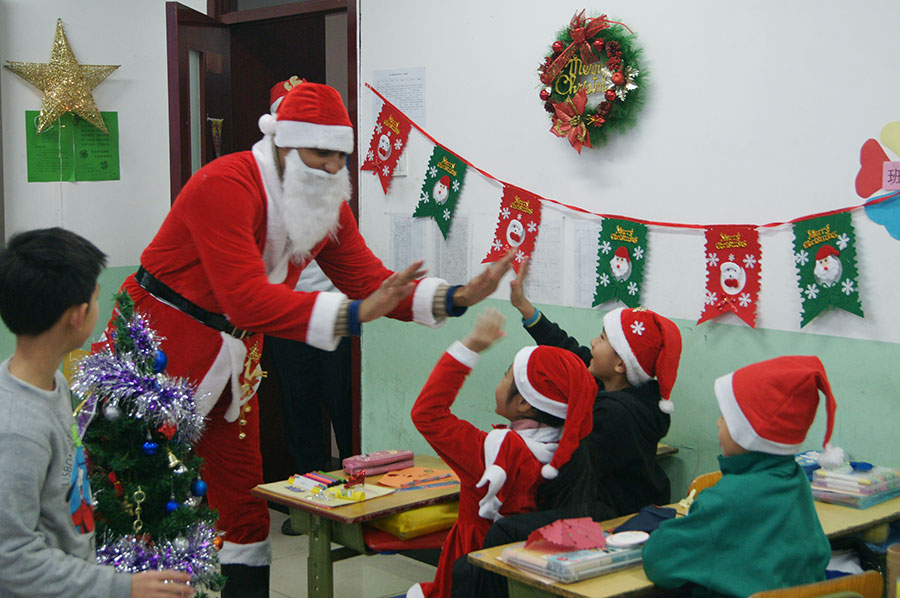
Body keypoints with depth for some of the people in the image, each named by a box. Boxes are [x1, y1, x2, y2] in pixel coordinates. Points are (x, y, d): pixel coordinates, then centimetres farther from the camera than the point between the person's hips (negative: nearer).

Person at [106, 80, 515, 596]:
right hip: (160, 346, -7)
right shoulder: (226, 185, -26)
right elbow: (245, 297, -36)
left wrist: (458, 297, -16)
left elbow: (370, 280, -1)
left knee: (242, 495, 12)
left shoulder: (329, 204, 0)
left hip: (233, 355, 7)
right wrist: (354, 314, -43)